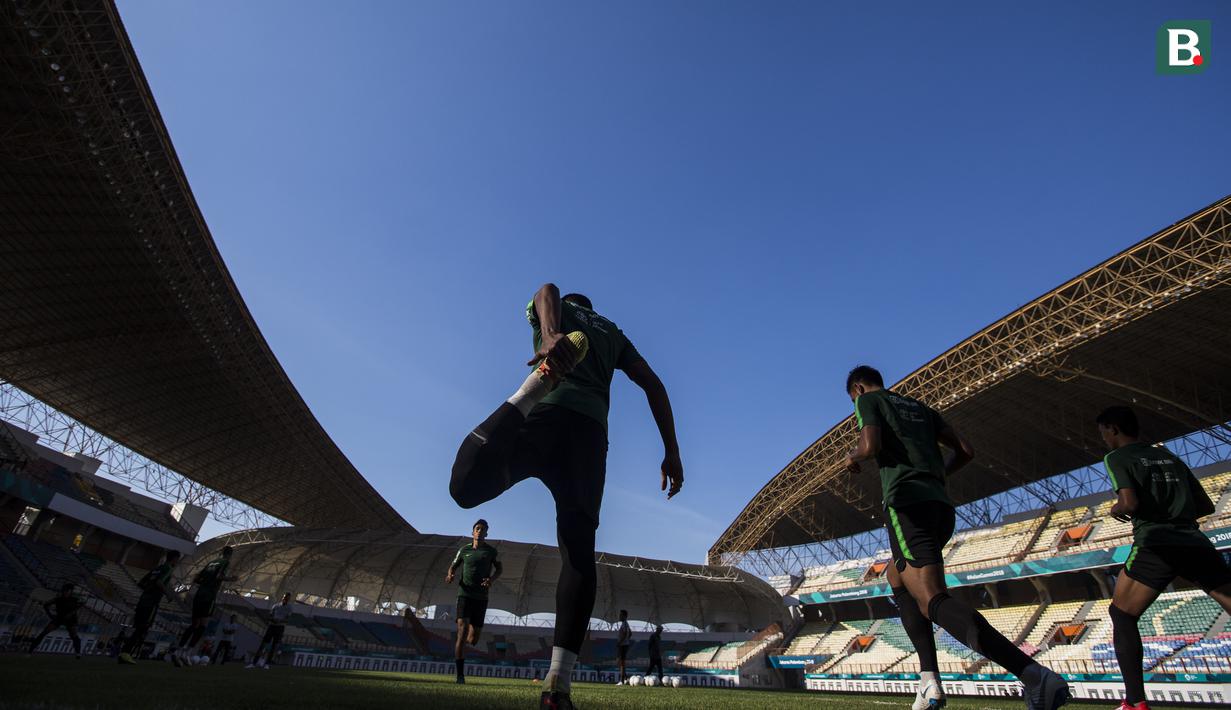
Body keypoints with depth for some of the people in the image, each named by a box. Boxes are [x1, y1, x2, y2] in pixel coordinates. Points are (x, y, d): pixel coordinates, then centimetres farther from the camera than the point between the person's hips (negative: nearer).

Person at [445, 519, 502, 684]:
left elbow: (499, 568, 10)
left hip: (481, 597, 1)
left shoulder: (491, 551, 4)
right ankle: (460, 675, -11)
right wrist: (450, 575, -8)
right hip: (464, 594, -1)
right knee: (462, 631, -16)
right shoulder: (464, 549, 6)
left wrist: (491, 579, -11)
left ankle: (459, 646, 41)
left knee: (473, 639, 5)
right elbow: (453, 566, 16)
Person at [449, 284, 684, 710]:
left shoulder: (557, 311, 27)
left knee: (466, 488, -15)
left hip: (548, 411, -2)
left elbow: (548, 292, 0)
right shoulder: (612, 331, 33)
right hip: (592, 425, 3)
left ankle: (535, 386, -30)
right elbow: (653, 384, 19)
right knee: (579, 551, 2)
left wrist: (552, 335, -23)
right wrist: (672, 452, 13)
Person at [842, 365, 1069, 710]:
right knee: (898, 580, 22)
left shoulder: (867, 400, 6)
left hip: (907, 503, -8)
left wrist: (852, 458, 9)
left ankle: (1035, 675, -33)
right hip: (941, 505, 8)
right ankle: (930, 680, 10)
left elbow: (870, 447, -12)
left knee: (933, 600, -15)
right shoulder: (919, 406, 26)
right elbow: (965, 451, 19)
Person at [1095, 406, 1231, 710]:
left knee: (1122, 615, 6)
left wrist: (1115, 510, 7)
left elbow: (1129, 504, -14)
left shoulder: (1117, 457, 0)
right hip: (1196, 543, 6)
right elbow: (1206, 506, 21)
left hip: (1155, 545, -6)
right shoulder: (1169, 456, 20)